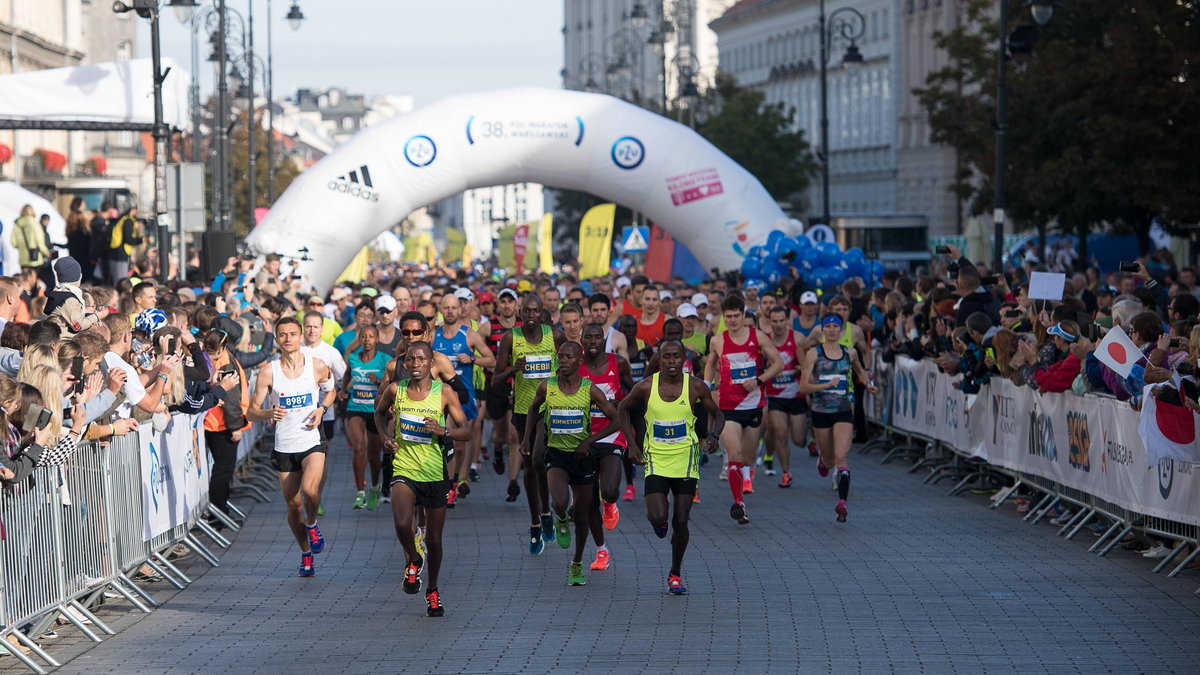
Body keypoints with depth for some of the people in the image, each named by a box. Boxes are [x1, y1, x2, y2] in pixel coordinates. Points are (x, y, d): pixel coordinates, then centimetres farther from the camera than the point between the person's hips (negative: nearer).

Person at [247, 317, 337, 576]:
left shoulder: (318, 367, -3)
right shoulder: (268, 373, -5)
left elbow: (330, 390, 18)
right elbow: (251, 412, -2)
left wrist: (321, 409, -2)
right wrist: (269, 413, -24)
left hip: (311, 442, -1)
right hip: (284, 447, 1)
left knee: (309, 490, -27)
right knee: (293, 505, 8)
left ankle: (312, 525, 6)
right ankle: (306, 554, 30)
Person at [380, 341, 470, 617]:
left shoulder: (444, 393, -4)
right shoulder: (395, 390, 1)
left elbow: (465, 431, -1)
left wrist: (444, 431, -19)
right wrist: (388, 437, 1)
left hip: (435, 473, 0)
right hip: (404, 469, 0)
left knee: (434, 539, 9)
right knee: (402, 524, -25)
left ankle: (433, 590, 33)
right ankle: (413, 560, 8)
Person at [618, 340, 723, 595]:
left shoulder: (695, 387, -5)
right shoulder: (646, 387, -6)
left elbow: (717, 415, 8)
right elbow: (623, 409, 11)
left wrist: (713, 435, -13)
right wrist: (632, 444, 3)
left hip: (686, 461, 0)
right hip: (656, 460, 0)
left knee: (680, 521, 1)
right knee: (658, 517, -16)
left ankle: (675, 574, 19)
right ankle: (659, 522, 24)